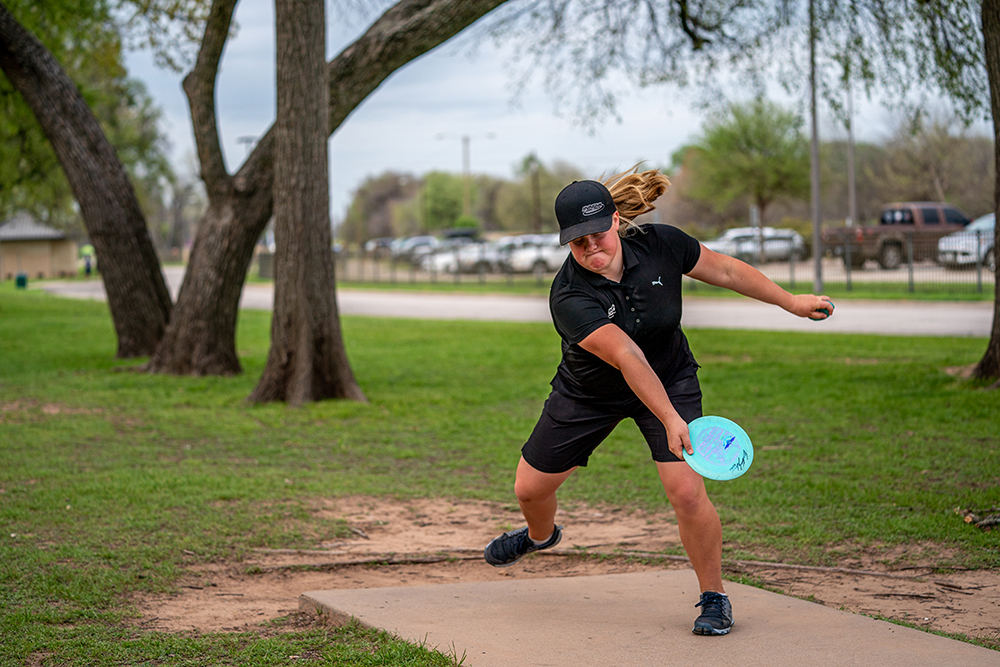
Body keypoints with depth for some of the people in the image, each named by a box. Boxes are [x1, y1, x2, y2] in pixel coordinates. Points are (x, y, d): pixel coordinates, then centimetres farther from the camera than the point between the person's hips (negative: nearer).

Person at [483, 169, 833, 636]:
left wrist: (792, 302, 1)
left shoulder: (660, 245, -23)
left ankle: (714, 597, 2)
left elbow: (723, 270, -5)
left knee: (687, 492, -20)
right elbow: (626, 357, -44)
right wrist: (670, 420, -53)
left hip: (671, 380, 0)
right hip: (589, 392, 0)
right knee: (530, 487, 11)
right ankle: (541, 536, 49)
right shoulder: (569, 298, -33)